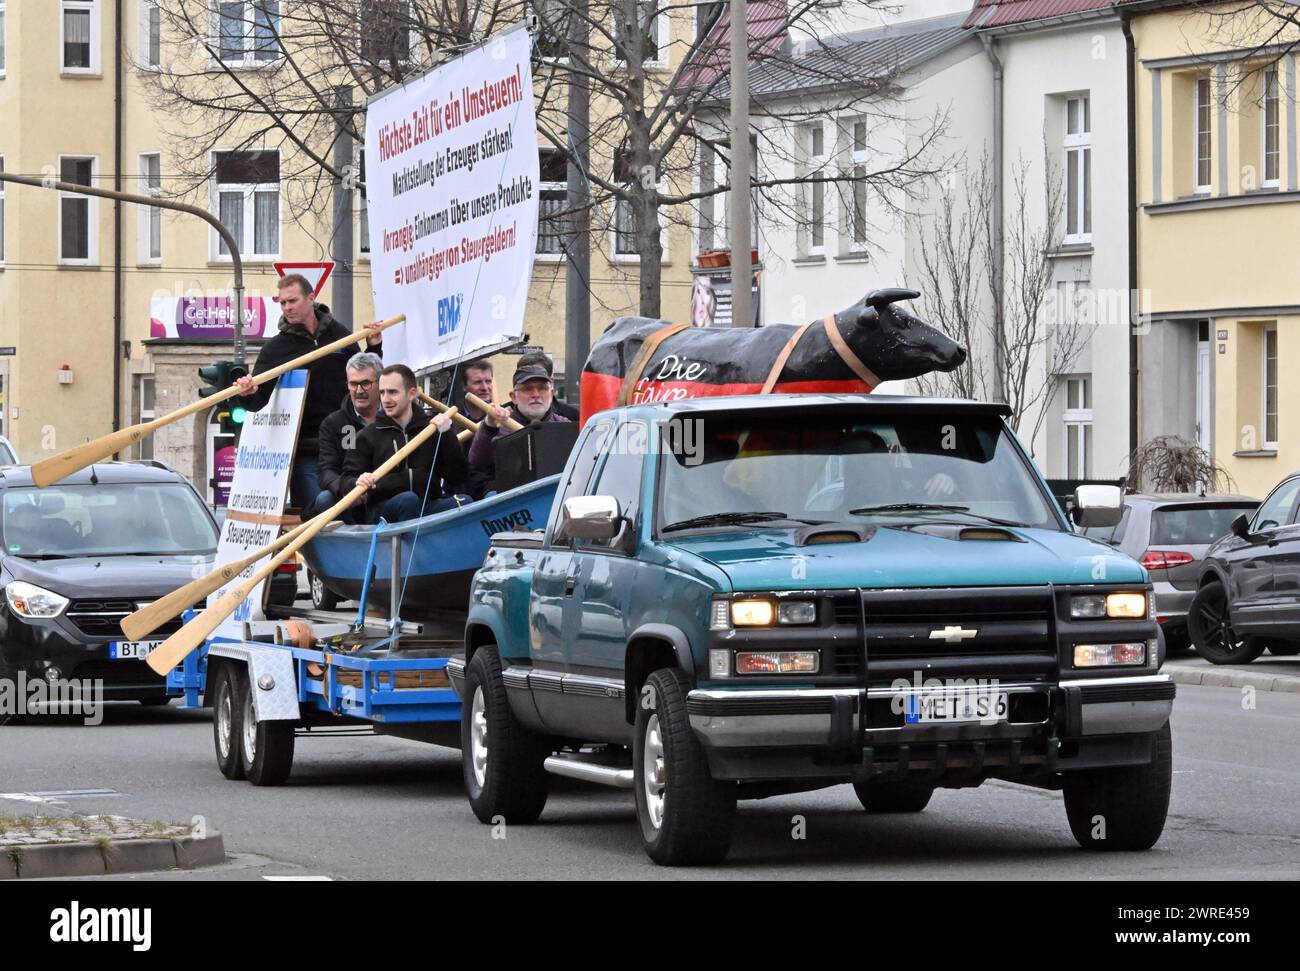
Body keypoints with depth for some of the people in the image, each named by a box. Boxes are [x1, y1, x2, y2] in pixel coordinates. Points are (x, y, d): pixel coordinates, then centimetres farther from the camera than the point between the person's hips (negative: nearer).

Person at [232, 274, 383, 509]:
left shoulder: (340, 335, 9)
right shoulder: (275, 348, 2)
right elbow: (259, 400, -5)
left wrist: (374, 348, 5)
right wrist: (249, 394, -28)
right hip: (304, 451, -2)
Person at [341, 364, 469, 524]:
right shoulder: (369, 435, 10)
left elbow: (457, 476, 5)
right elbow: (346, 480, 6)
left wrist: (447, 436, -6)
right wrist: (358, 483, -18)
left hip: (427, 509, 2)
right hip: (381, 512, -1)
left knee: (464, 501, -27)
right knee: (408, 500, -35)